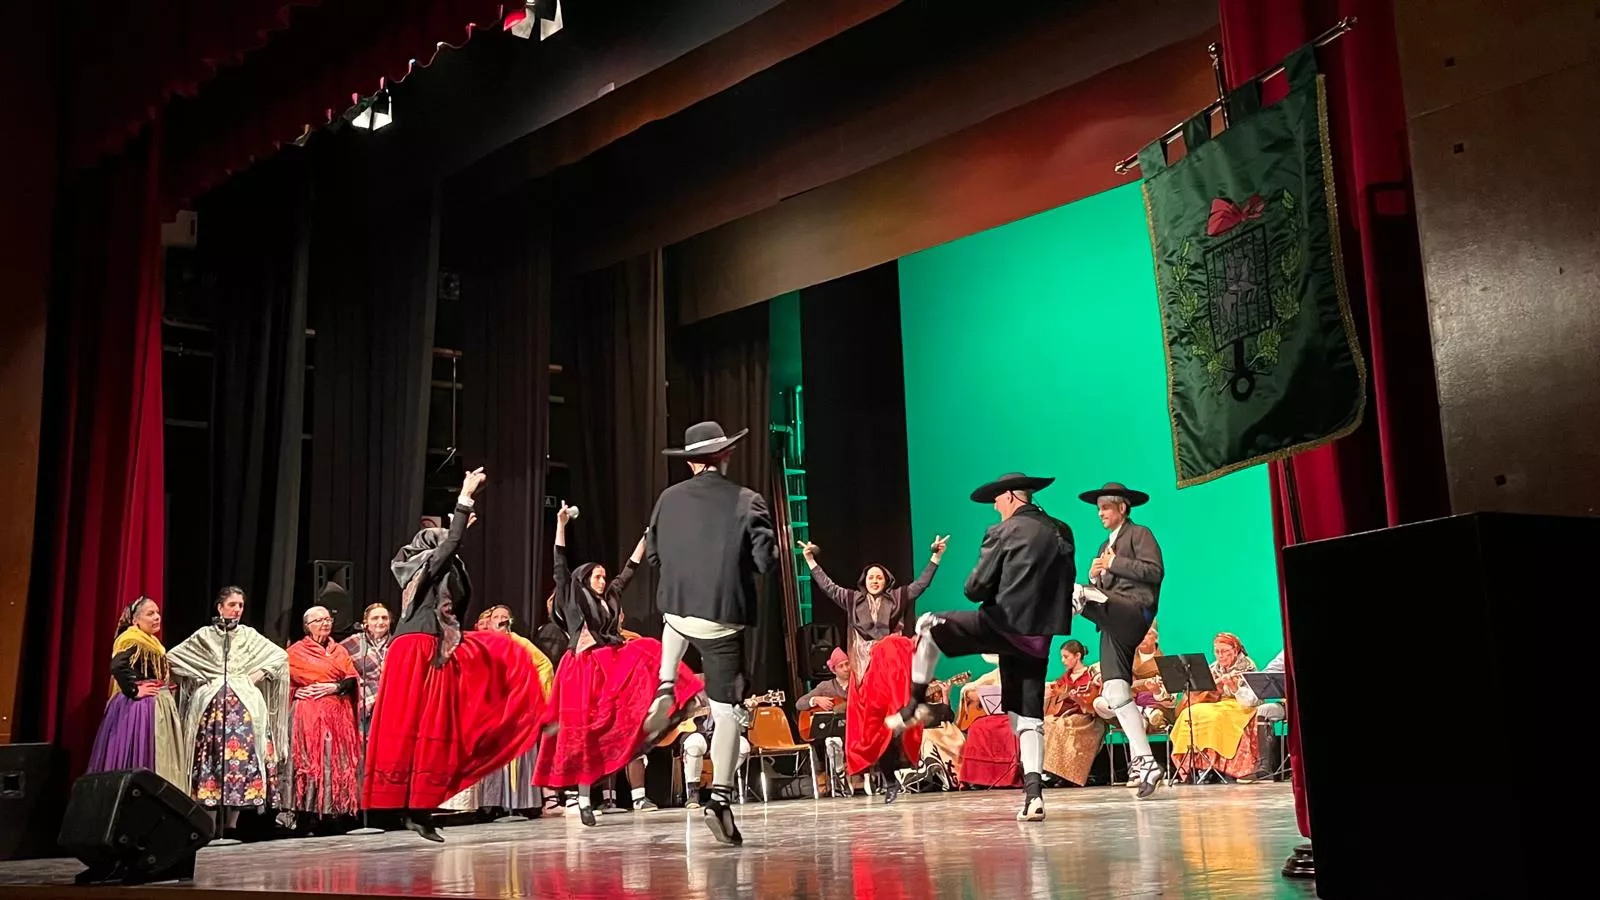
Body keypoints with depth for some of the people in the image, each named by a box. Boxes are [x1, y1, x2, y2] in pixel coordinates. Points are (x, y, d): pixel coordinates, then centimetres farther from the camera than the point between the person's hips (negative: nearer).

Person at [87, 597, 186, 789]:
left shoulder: (151, 642, 18)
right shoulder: (132, 640, -12)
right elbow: (117, 667, -29)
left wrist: (165, 687, 15)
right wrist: (134, 690, -23)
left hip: (158, 705, 10)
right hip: (140, 706, -10)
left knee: (158, 757, 8)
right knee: (140, 756, -8)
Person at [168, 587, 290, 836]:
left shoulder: (249, 635, 16)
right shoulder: (204, 635, 11)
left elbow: (280, 656, 15)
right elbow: (172, 656, 8)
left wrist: (256, 676, 4)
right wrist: (200, 677, 2)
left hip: (244, 706, 1)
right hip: (212, 706, -1)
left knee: (242, 757, -9)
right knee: (211, 758, -9)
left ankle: (230, 825, -4)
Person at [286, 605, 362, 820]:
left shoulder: (340, 651, 18)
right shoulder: (296, 651, 8)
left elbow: (352, 680, 9)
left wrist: (335, 687, -8)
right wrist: (295, 691, -11)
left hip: (338, 715, 4)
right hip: (308, 715, -3)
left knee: (338, 763, -2)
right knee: (310, 761, -10)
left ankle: (337, 811, -1)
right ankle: (307, 815, -9)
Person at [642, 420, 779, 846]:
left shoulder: (669, 499, 2)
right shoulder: (748, 502, -6)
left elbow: (652, 554, 12)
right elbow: (765, 560, -8)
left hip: (676, 610, 3)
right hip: (723, 616, -3)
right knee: (727, 709, 3)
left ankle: (665, 691, 23)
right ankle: (720, 797, -5)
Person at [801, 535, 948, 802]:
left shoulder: (898, 597, 10)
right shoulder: (853, 600, 14)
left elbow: (922, 582, 7)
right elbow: (828, 586, 16)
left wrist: (935, 556, 0)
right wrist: (811, 560, 14)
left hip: (892, 665, -2)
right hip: (866, 669, 2)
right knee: (872, 727, 0)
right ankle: (889, 780, 5)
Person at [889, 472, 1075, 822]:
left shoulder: (1004, 532, -6)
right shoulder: (1062, 533, 11)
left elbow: (975, 588, -8)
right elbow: (1064, 585, 21)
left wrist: (990, 593, 13)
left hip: (1004, 624, -6)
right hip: (1039, 637, 6)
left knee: (929, 625, 10)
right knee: (1028, 715, 11)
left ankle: (917, 705, 13)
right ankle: (1033, 795, 1)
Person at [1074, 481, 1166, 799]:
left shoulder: (1140, 534, 5)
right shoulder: (1106, 546, 29)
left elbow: (1154, 571, -10)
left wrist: (1114, 564, -10)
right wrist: (1093, 576, 5)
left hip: (1134, 611, -8)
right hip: (1115, 621, 8)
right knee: (1116, 694, 0)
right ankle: (1145, 763, 0)